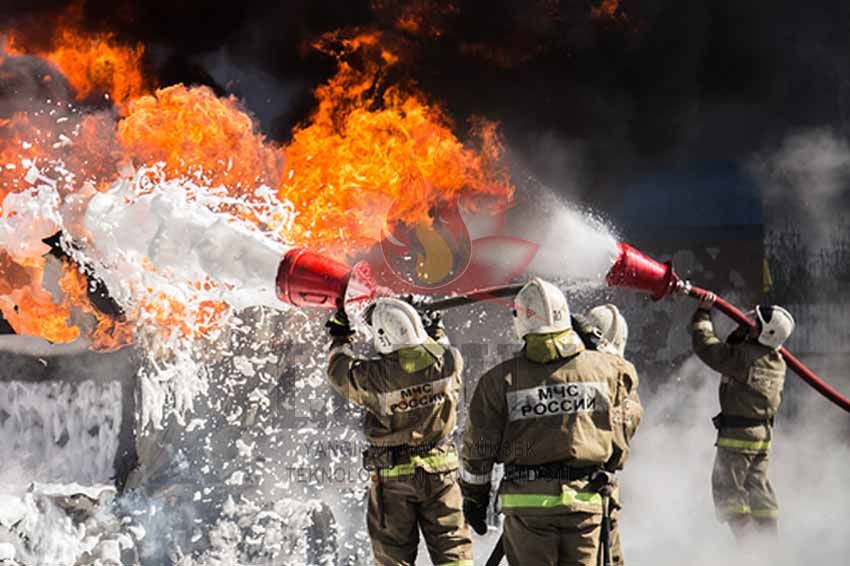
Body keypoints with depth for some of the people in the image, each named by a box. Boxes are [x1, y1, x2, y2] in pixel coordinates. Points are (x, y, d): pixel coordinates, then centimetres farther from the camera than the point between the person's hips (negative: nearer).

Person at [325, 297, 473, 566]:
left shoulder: (374, 377, -19)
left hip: (392, 475, -2)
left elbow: (338, 371, 2)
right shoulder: (448, 361, -13)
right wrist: (436, 330, 32)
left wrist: (339, 339, 19)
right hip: (440, 471, 2)